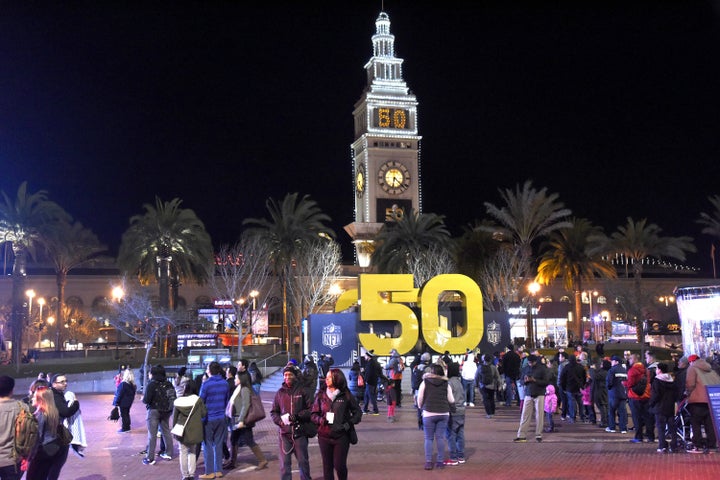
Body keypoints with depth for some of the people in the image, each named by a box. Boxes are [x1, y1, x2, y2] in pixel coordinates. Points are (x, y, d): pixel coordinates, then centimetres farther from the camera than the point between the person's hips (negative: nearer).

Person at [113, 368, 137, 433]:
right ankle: (127, 427, 24)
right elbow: (133, 394, 10)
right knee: (127, 414, 18)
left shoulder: (123, 384, -22)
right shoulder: (133, 385, 1)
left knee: (123, 415, 2)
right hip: (129, 403, 7)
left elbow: (119, 394, -18)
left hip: (123, 403, -7)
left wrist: (116, 403, -11)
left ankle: (124, 428, 7)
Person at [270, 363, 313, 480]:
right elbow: (273, 412, 10)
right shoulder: (280, 393, 6)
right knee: (284, 463, 4)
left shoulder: (302, 391, -1)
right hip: (284, 432, 2)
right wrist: (280, 421, -8)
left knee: (303, 461, 9)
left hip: (299, 432, -1)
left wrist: (298, 416, -14)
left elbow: (311, 409, -1)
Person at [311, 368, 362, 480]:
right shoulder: (321, 395, 4)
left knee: (339, 465, -2)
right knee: (327, 466, 7)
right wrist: (321, 420, -13)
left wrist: (349, 424, -8)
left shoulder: (346, 396, -1)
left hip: (341, 436, -2)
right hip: (324, 436, 2)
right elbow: (313, 414, 7)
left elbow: (357, 412, 6)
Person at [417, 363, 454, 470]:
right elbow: (451, 400, 5)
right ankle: (440, 461, 11)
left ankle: (428, 462, 2)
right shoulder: (446, 384, 4)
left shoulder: (425, 382, -2)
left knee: (428, 438, 6)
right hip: (443, 413, 2)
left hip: (429, 413, -2)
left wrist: (421, 407, 17)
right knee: (440, 437, 9)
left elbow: (420, 399, -1)